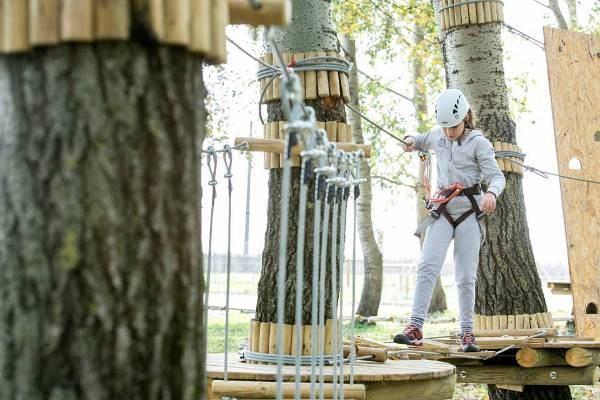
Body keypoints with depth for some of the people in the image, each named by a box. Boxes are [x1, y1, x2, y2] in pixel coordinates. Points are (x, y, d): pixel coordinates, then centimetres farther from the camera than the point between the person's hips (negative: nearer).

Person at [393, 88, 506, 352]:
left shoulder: (478, 142, -6)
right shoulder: (437, 134, 8)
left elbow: (497, 176, -13)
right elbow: (422, 142, 30)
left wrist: (491, 193, -36)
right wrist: (411, 141, 5)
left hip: (469, 210, -3)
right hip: (442, 209, 3)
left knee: (466, 276, -2)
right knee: (427, 266, -13)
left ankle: (467, 333, 8)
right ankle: (415, 327, -18)